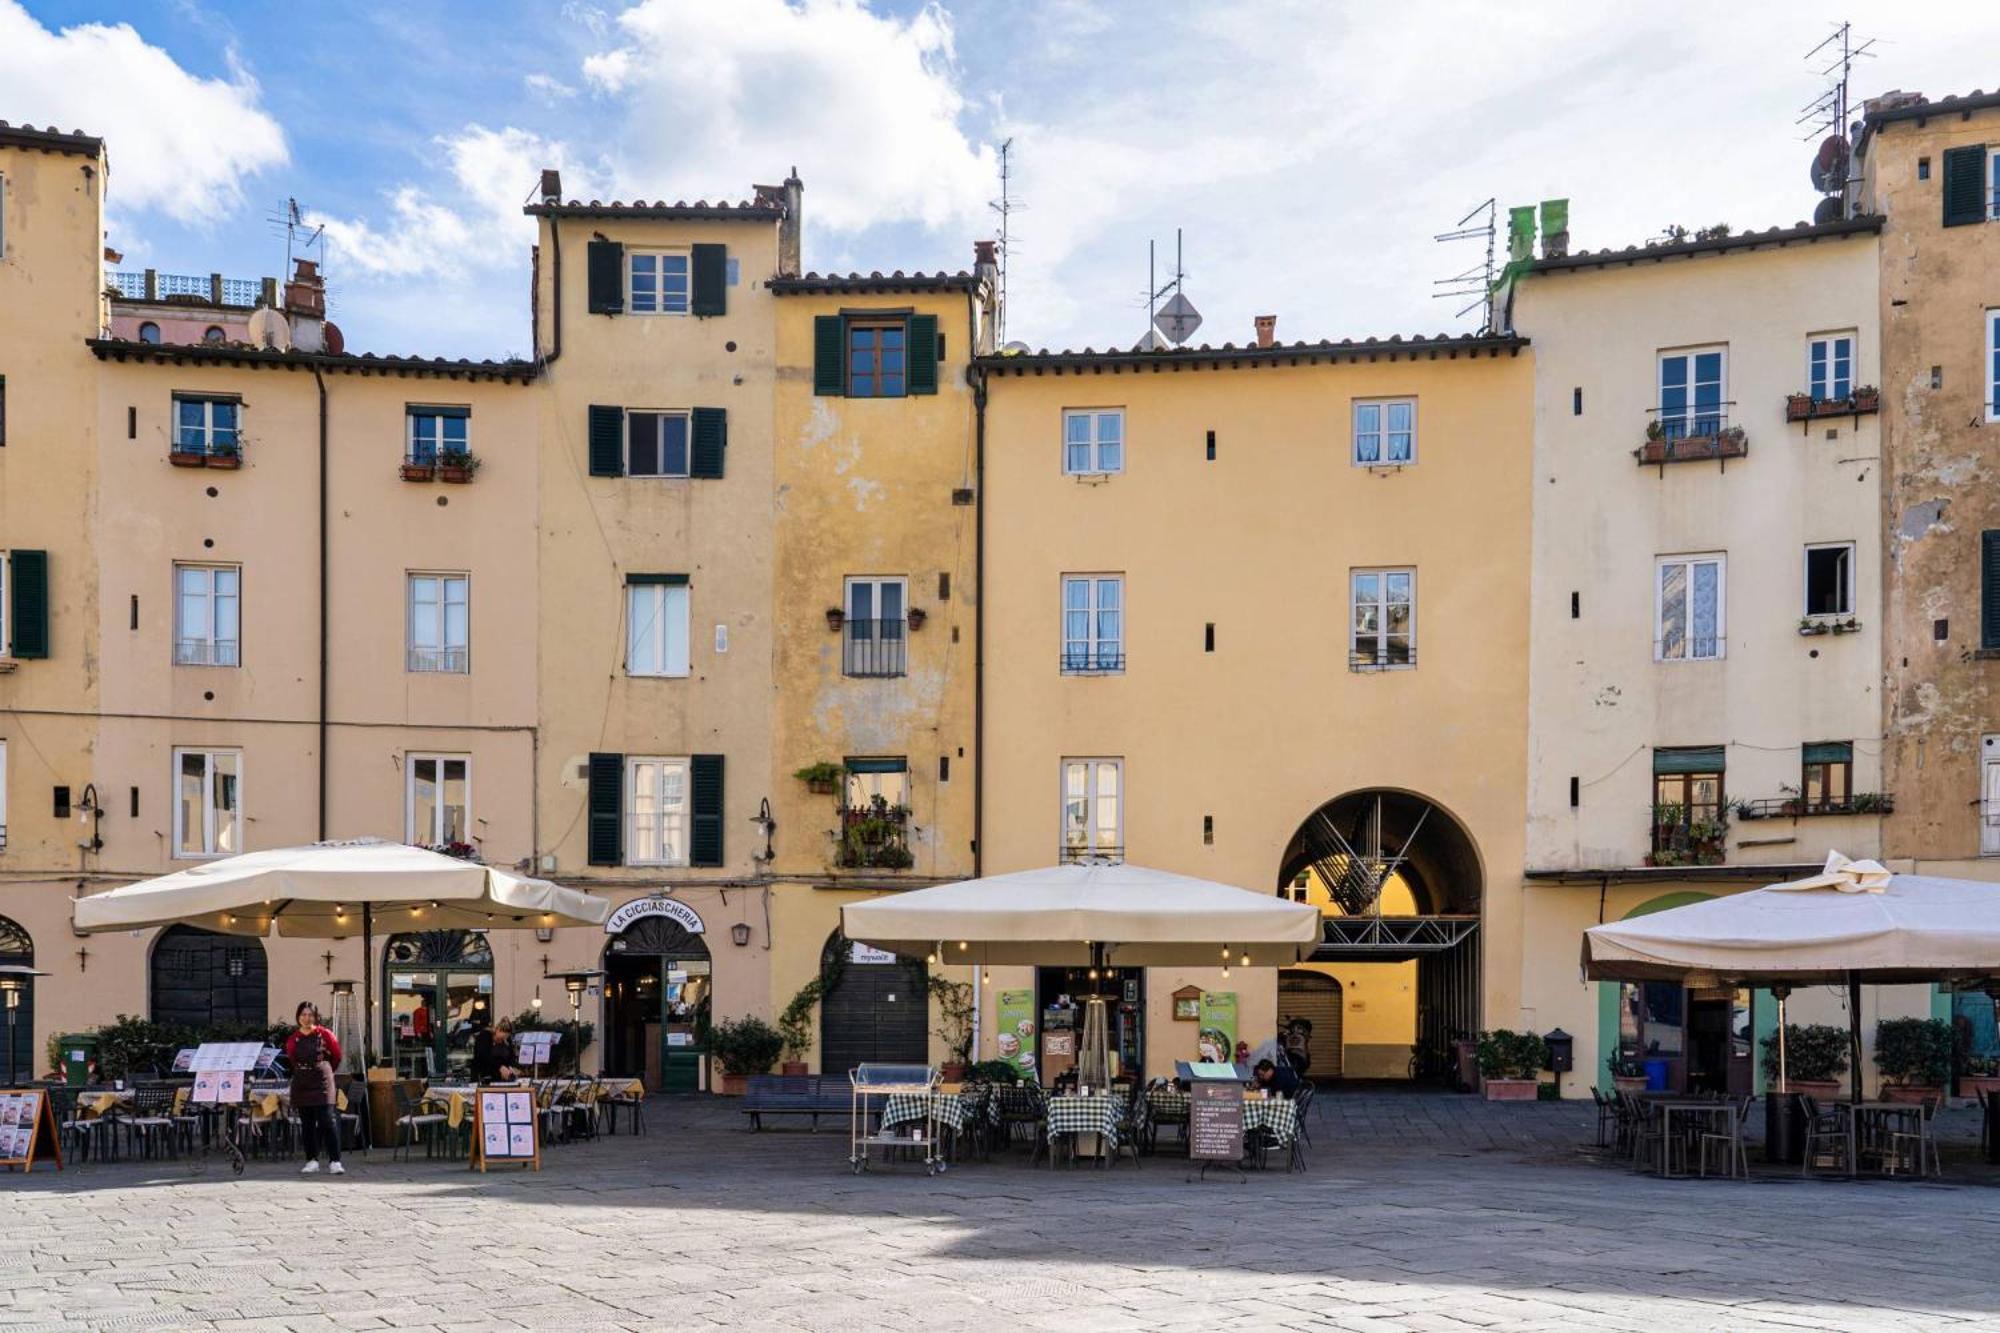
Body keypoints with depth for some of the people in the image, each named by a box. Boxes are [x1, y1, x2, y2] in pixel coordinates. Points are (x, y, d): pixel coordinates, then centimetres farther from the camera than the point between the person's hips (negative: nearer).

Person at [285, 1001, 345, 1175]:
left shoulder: (325, 1034, -2)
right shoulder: (293, 1039, 4)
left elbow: (336, 1056, 10)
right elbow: (290, 1060, 17)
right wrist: (302, 1072, 14)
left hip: (322, 1083, -3)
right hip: (301, 1085, 3)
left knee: (328, 1121, -10)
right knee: (307, 1124, 7)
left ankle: (334, 1161, -11)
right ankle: (312, 1160, 15)